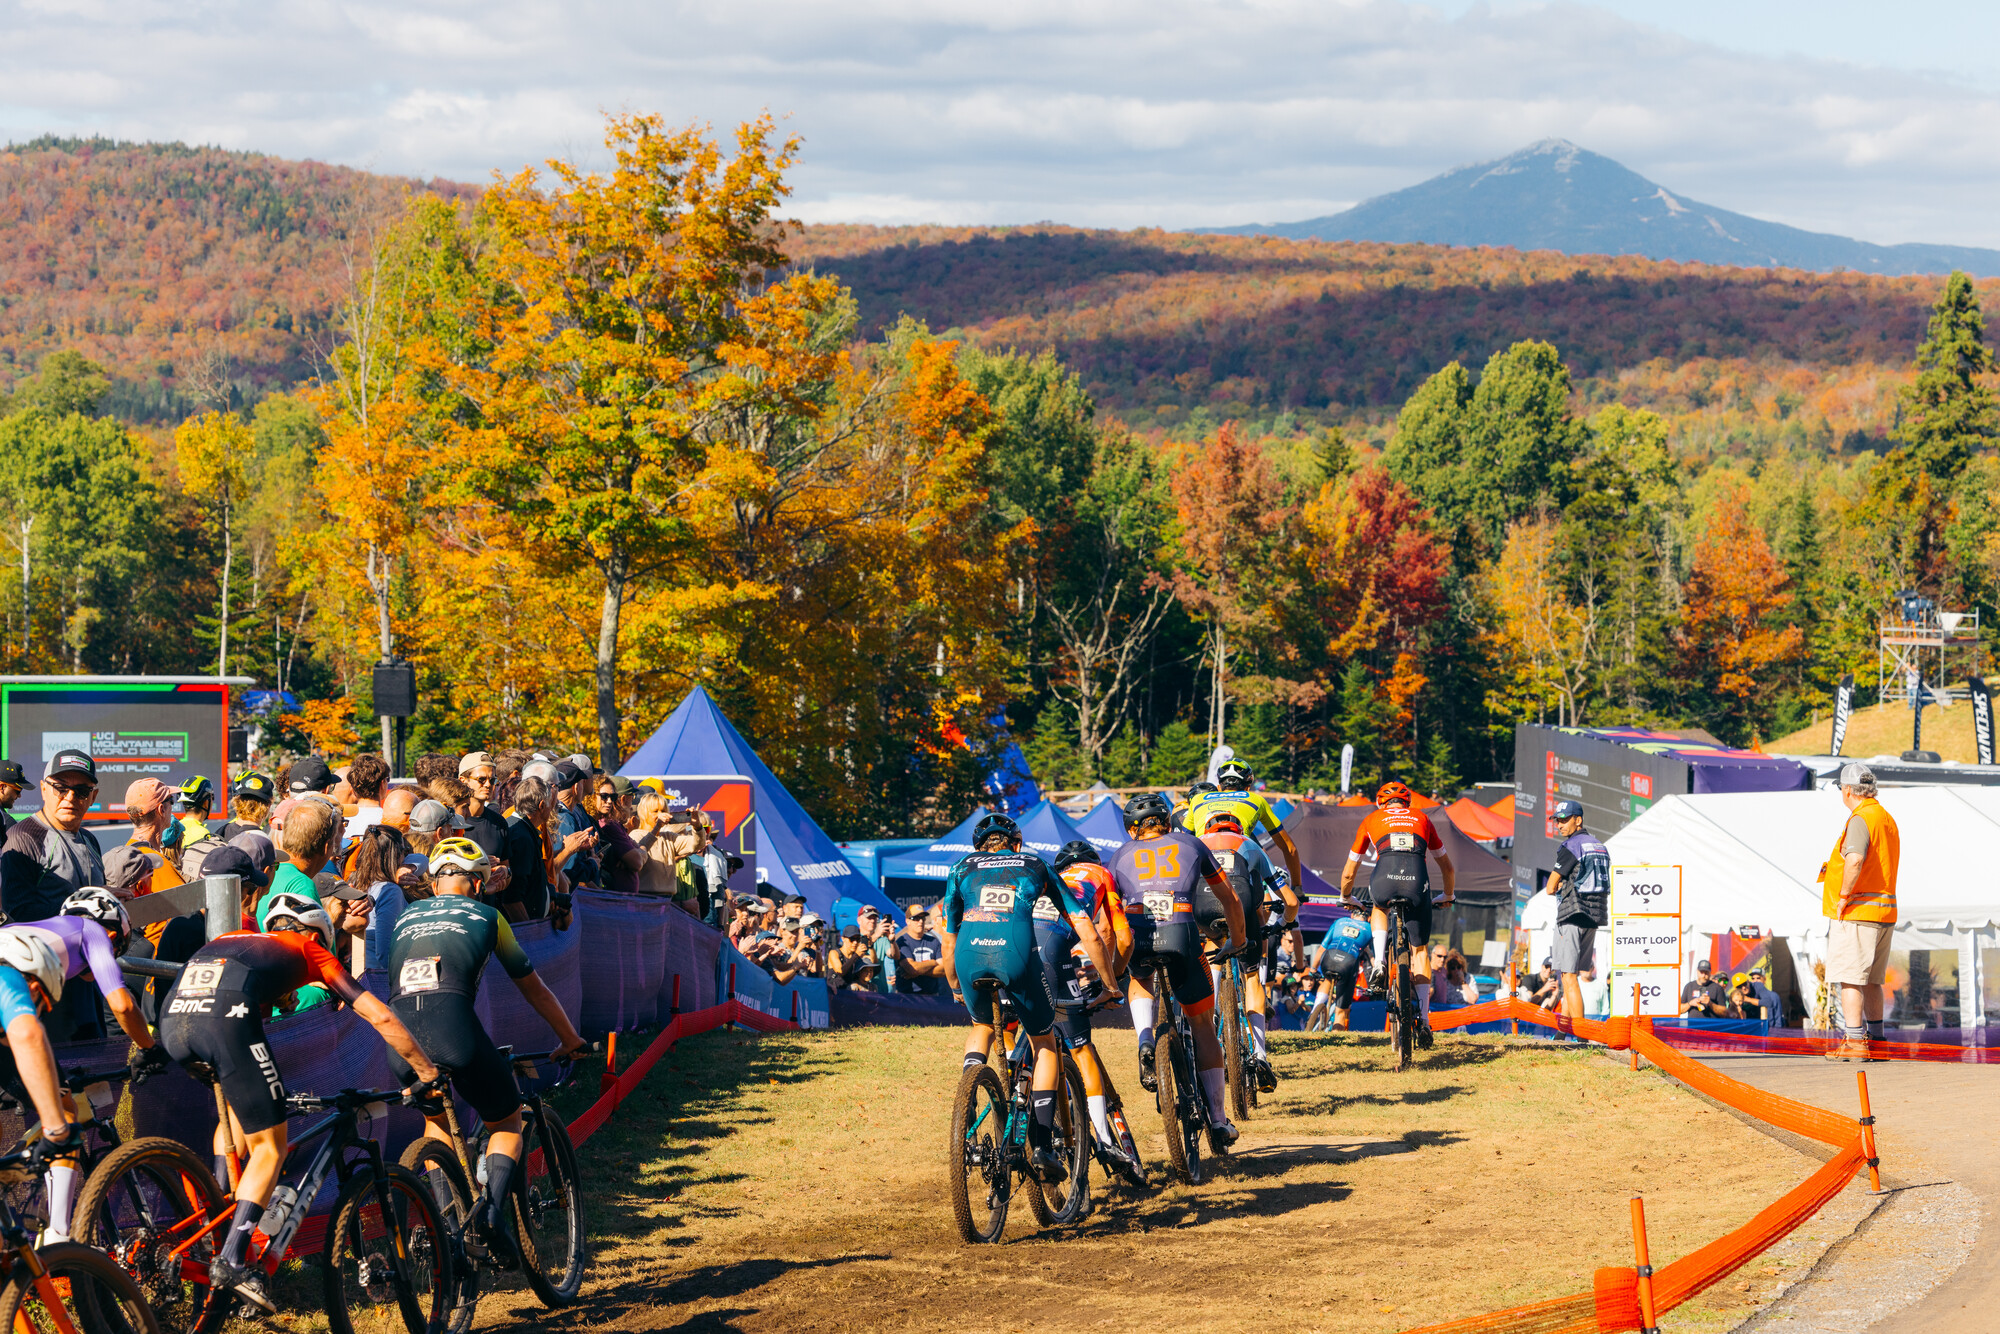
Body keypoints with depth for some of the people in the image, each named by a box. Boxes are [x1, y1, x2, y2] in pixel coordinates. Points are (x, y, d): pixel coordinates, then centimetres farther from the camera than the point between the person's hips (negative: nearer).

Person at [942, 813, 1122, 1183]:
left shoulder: (963, 867, 30)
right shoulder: (1036, 866, 29)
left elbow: (949, 942, 30)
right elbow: (1089, 934, 24)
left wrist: (955, 988, 47)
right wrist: (1110, 985, 34)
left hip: (971, 955, 1)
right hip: (1017, 952, -1)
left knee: (982, 1026, 33)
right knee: (1044, 1042, 21)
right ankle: (1042, 1146, 10)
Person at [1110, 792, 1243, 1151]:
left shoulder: (1122, 856, 27)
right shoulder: (1191, 845, 26)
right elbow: (1230, 900, 33)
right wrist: (1238, 942, 47)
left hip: (1135, 936, 1)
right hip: (1181, 933, -1)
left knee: (1141, 982, 37)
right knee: (1202, 1026, 17)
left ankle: (1145, 1041, 6)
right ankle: (1218, 1121, 19)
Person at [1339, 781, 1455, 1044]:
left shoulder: (1372, 820, 29)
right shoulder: (1421, 818, 32)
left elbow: (1348, 873, 36)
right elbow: (1447, 867, 40)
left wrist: (1346, 898, 56)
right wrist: (1448, 897, 58)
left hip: (1384, 880, -1)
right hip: (1418, 881, 1)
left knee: (1379, 908, 37)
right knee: (1420, 950, 18)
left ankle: (1379, 963, 14)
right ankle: (1423, 1019, 11)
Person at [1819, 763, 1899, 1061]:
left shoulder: (1860, 820, -13)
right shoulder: (1888, 820, 17)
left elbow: (1855, 860, -31)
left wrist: (1844, 896, -20)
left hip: (1856, 912, -9)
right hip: (1885, 911, 9)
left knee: (1849, 978, -8)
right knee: (1871, 980, 17)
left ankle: (1855, 1041, -12)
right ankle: (1875, 1038, 21)